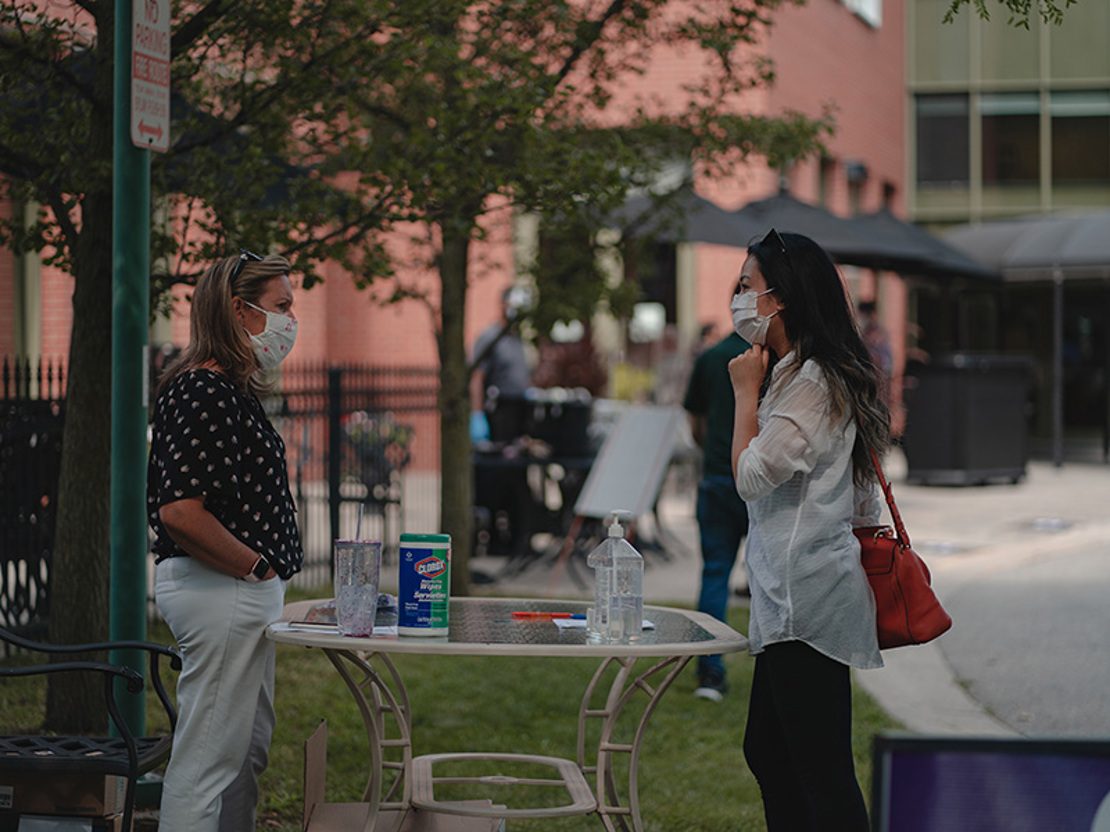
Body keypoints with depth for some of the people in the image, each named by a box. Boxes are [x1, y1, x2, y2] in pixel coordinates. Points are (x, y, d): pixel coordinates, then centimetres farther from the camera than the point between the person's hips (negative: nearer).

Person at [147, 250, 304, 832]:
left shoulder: (229, 389, 15)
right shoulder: (202, 392, -18)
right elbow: (180, 511, -27)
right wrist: (256, 566, -16)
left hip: (246, 593, 11)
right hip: (222, 593, -11)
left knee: (248, 749, 18)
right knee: (206, 760, -6)